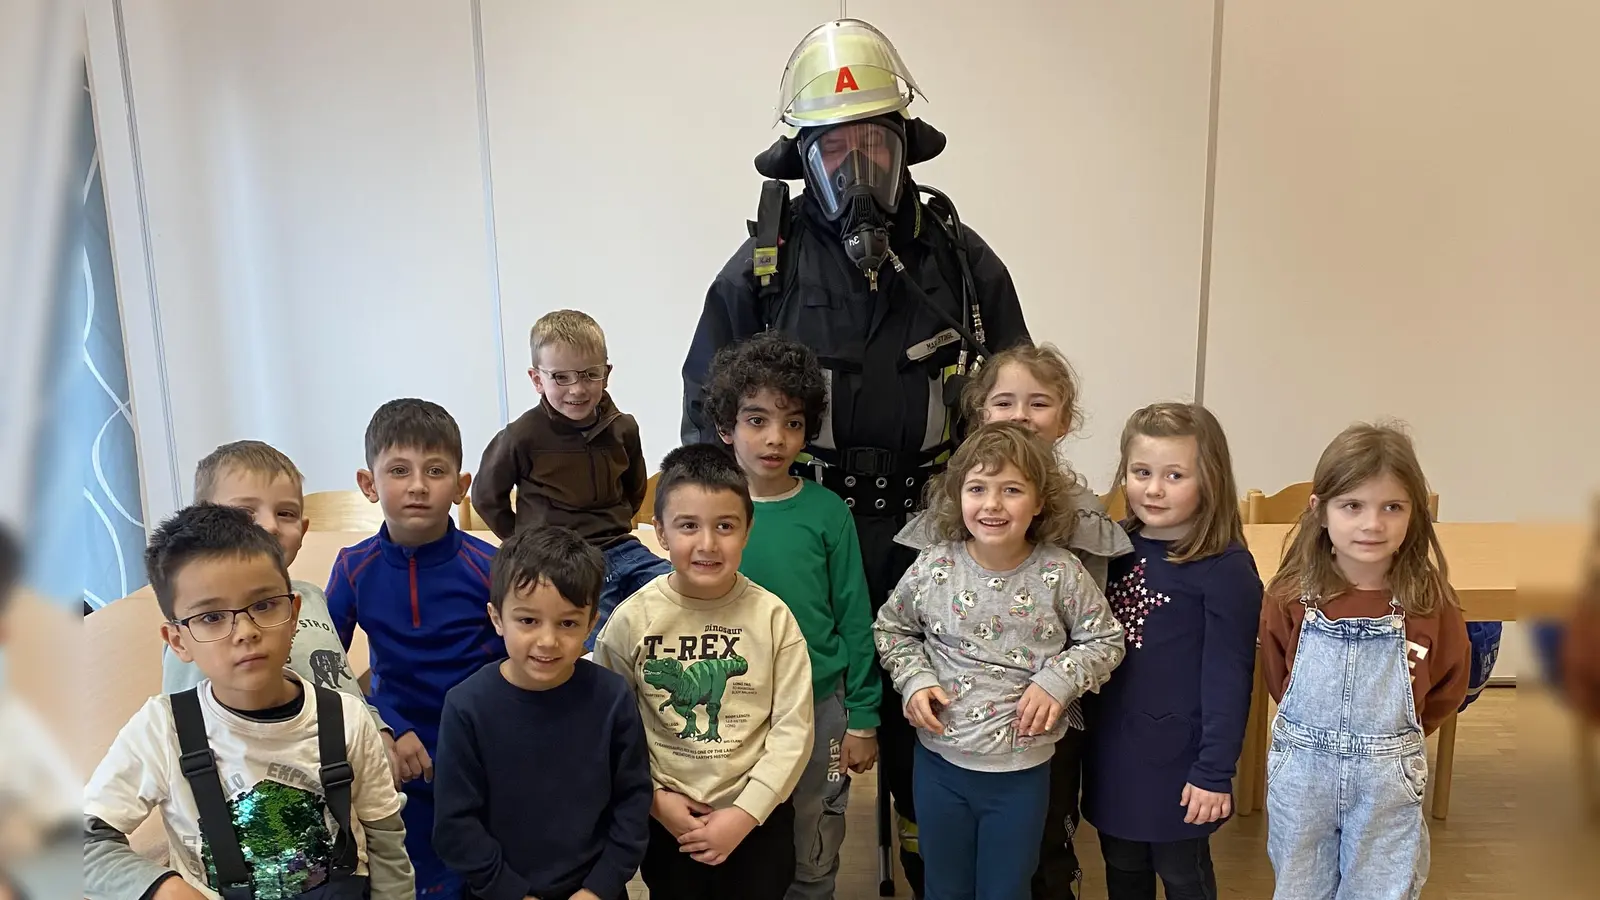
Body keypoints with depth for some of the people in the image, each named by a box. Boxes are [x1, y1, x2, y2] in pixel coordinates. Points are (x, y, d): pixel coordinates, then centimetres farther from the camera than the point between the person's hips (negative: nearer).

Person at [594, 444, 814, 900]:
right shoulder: (631, 619, -12)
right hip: (667, 820, 0)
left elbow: (793, 728, -10)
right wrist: (654, 799, -8)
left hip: (758, 818, 0)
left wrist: (744, 814, -12)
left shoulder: (773, 616, -12)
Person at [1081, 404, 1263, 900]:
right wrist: (1084, 729, 9)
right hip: (1110, 748, 6)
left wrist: (1215, 771, -14)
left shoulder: (1226, 567, -17)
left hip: (1175, 756, -5)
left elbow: (1230, 676, -16)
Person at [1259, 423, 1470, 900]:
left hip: (1390, 776, 0)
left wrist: (1391, 735, 4)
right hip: (1300, 769, 1)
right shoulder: (1290, 595, -12)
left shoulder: (1430, 600, -13)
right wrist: (1316, 730, 6)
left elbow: (1447, 688, 2)